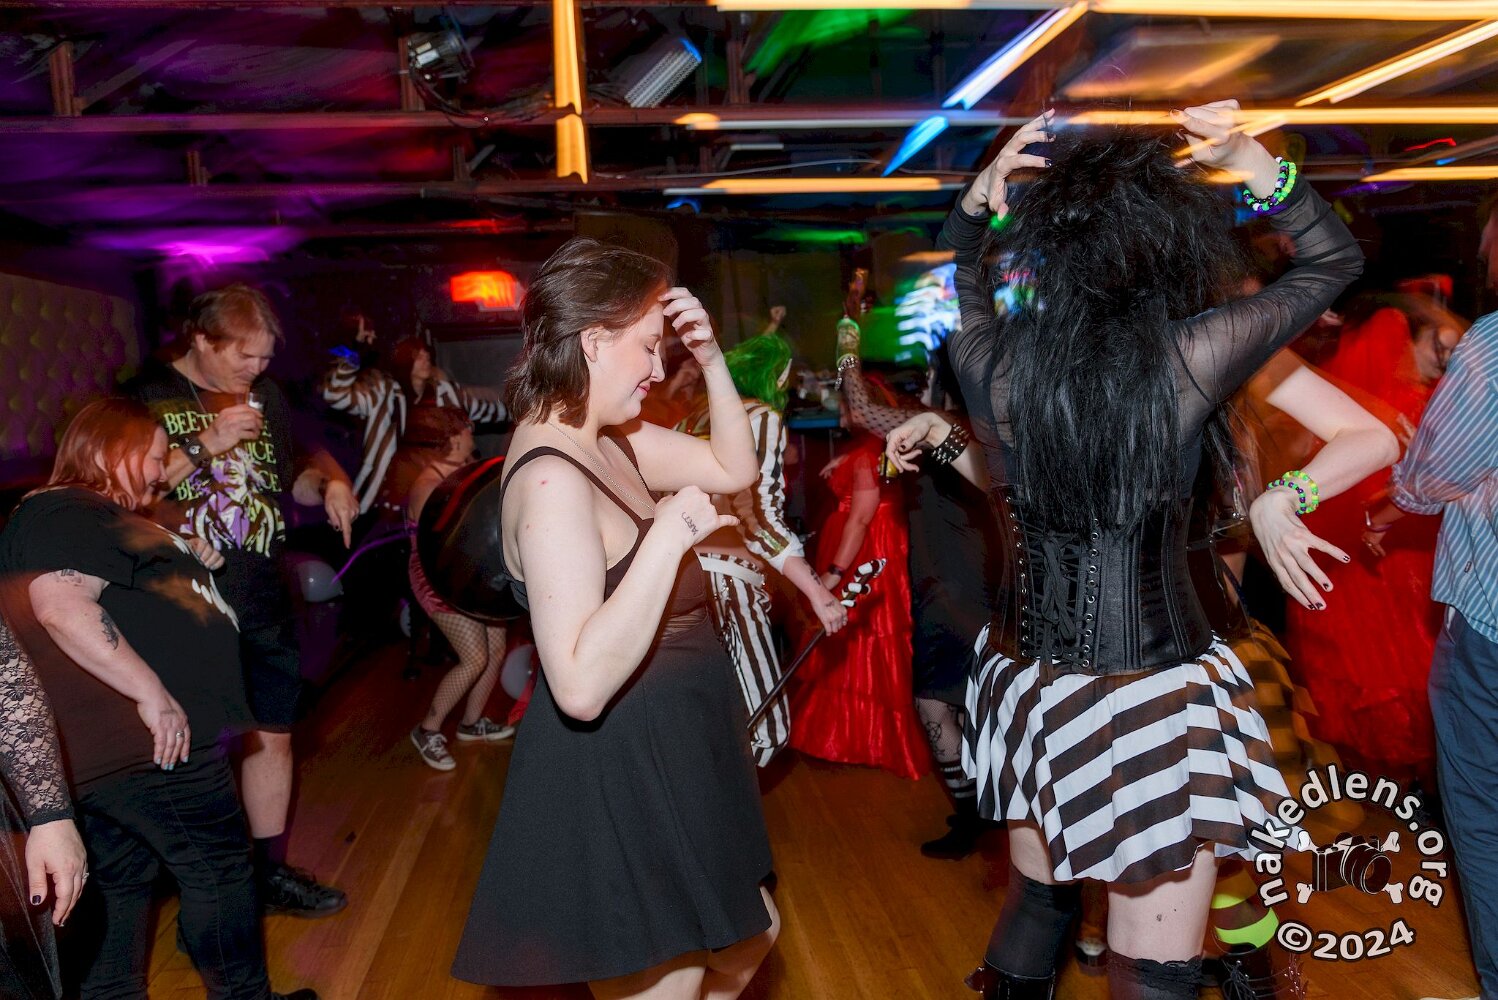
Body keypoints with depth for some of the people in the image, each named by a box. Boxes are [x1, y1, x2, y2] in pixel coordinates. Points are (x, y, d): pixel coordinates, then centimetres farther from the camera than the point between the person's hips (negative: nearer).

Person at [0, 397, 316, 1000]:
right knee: (219, 867, 3)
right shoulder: (64, 514, -12)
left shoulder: (100, 516, 21)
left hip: (112, 746, 10)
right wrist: (154, 694, -29)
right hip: (153, 745, -10)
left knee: (121, 884, 17)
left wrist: (191, 561, 15)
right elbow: (62, 606, -29)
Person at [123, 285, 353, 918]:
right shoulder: (147, 397, -7)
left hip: (264, 602, 5)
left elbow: (292, 475, 18)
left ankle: (270, 871, 28)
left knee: (271, 736, 13)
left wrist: (330, 483, -4)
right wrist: (204, 445, -21)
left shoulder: (266, 396, 9)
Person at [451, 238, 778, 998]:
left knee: (747, 939, 25)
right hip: (616, 782, -10)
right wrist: (669, 535, -34)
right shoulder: (552, 478, -27)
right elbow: (582, 685, -35)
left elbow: (735, 469, 10)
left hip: (664, 760, 10)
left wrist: (711, 361, -2)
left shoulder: (607, 441, 3)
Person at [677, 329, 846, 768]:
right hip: (723, 577, -8)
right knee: (759, 724, -1)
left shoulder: (697, 415, 18)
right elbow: (760, 518, -13)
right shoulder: (763, 419, -2)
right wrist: (817, 592, -15)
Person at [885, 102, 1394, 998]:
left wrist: (983, 188, 5)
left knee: (1035, 900, 24)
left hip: (1030, 680, 4)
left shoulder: (994, 359, -7)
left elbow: (959, 281, 18)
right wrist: (1250, 160, -1)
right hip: (1151, 692, -4)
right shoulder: (1193, 356, -14)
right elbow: (1335, 260, 5)